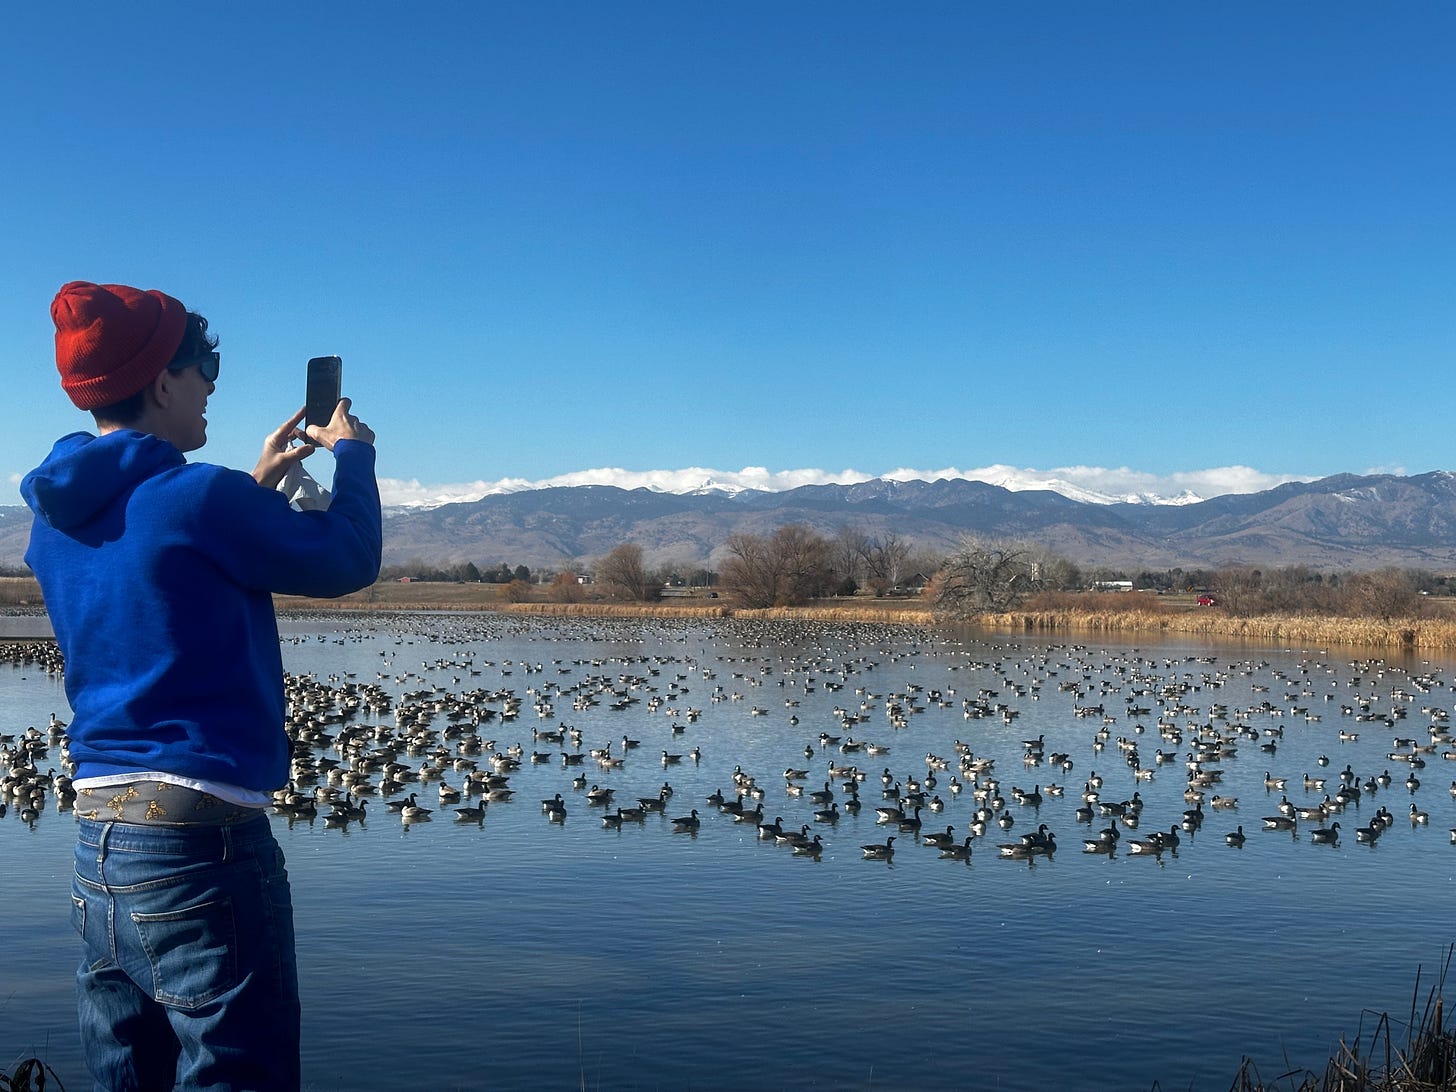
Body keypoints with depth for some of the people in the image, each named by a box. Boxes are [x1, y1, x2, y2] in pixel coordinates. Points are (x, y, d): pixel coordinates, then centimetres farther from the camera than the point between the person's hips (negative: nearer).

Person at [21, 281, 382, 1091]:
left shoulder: (57, 518, 9)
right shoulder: (197, 498, -15)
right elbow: (349, 559, -3)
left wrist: (258, 484, 26)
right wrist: (352, 452, 13)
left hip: (97, 845, 9)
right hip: (201, 840, -8)